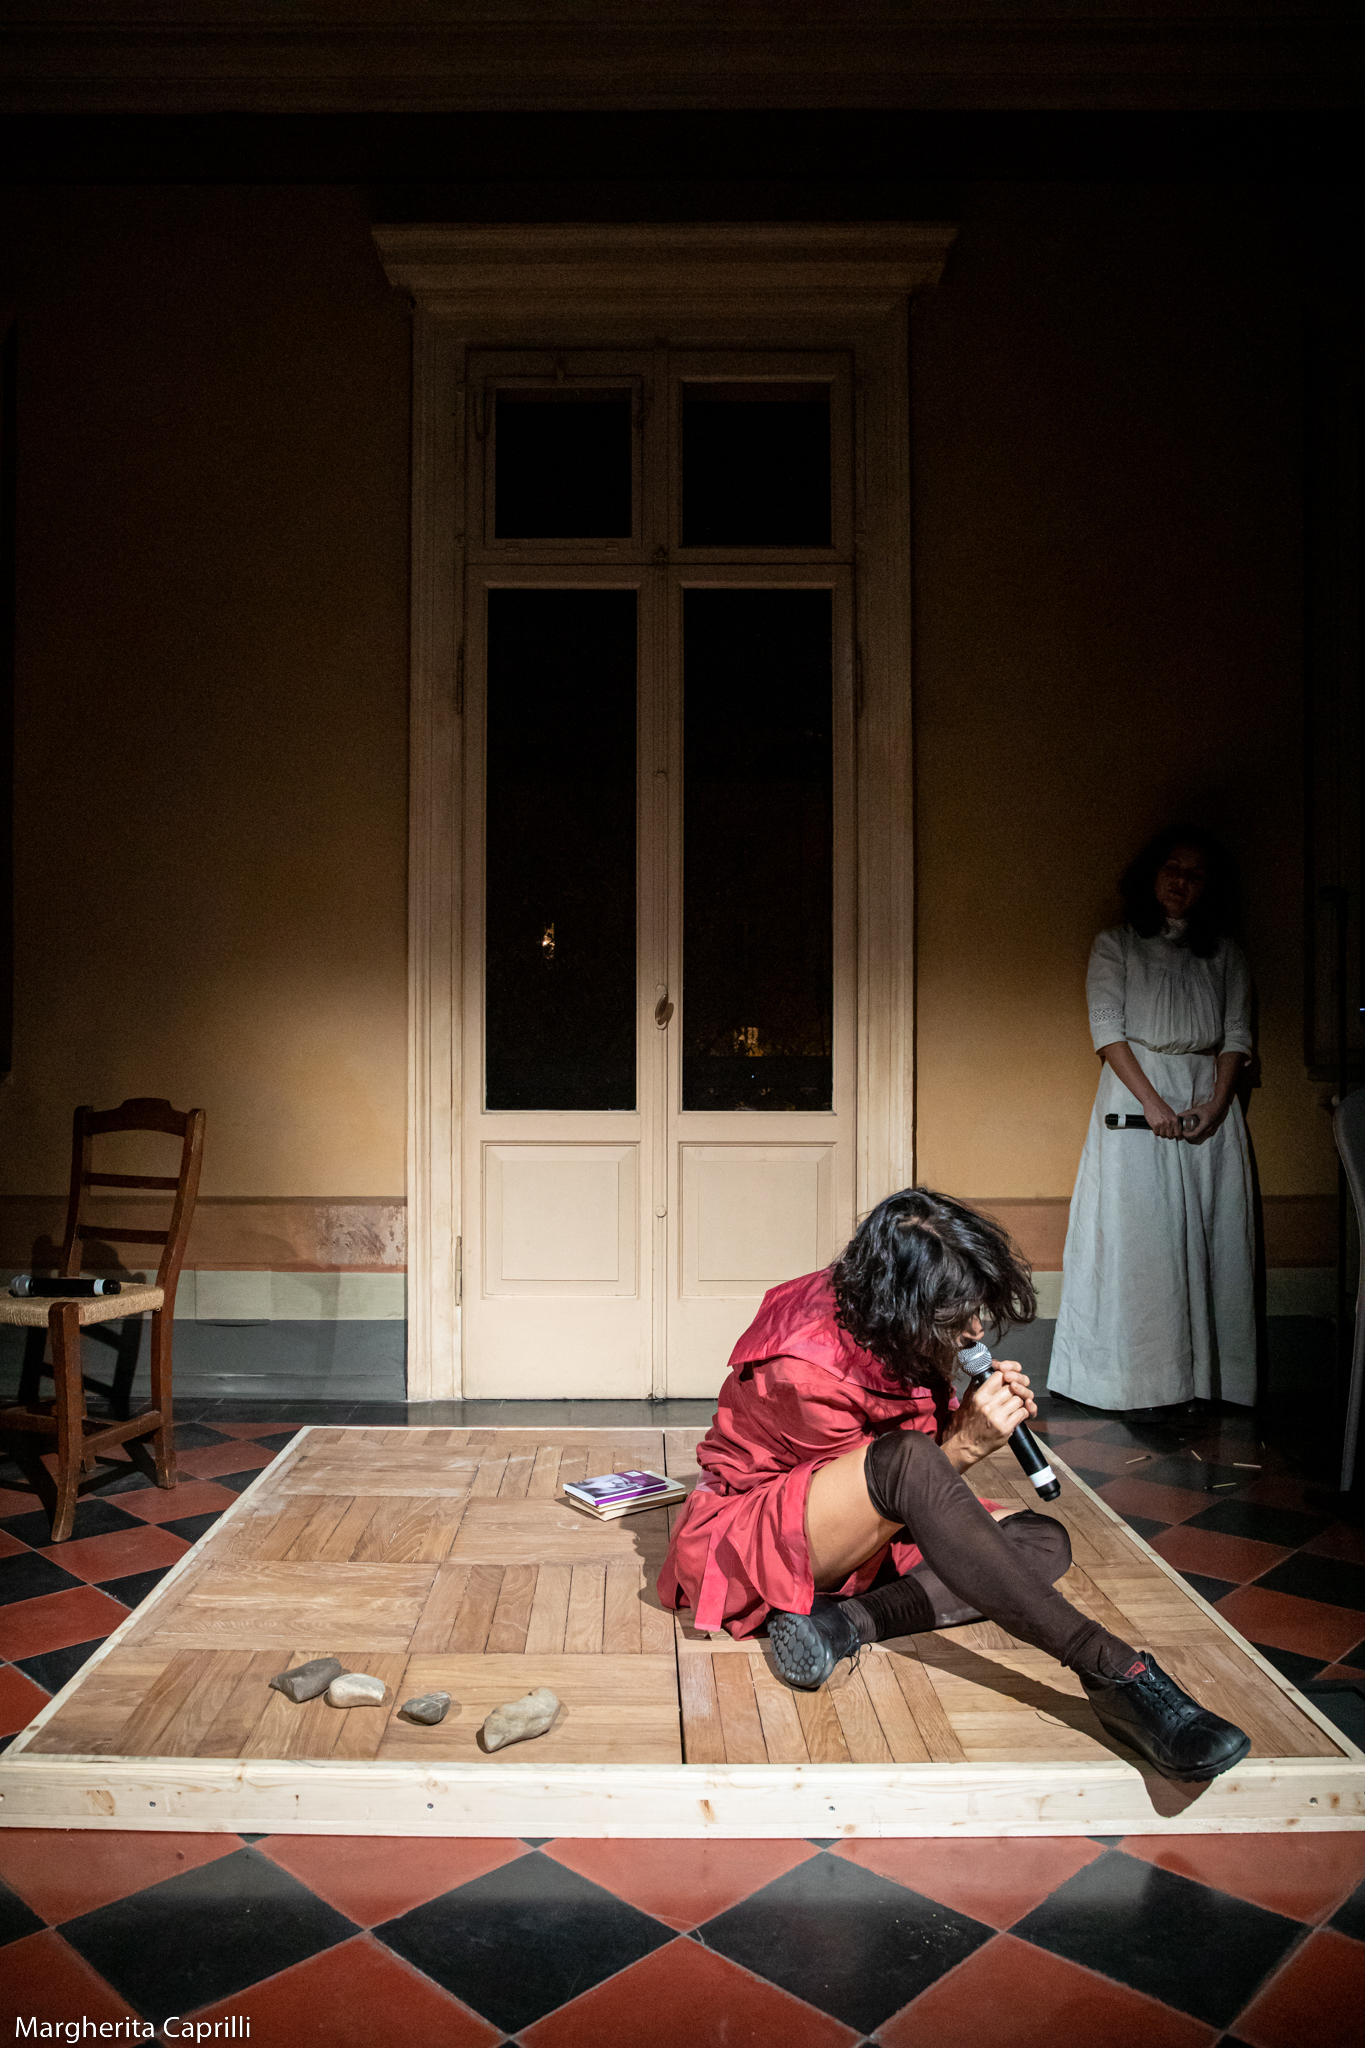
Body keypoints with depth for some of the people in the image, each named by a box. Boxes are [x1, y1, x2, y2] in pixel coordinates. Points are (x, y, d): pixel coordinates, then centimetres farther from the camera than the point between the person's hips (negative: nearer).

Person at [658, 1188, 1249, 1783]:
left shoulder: (912, 1342, -6)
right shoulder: (803, 1368, -27)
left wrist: (987, 1415, -16)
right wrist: (964, 1444, -31)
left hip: (867, 1529, 8)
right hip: (754, 1529, -8)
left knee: (1041, 1540, -11)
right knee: (906, 1460, -39)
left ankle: (845, 1621, -26)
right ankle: (1113, 1672, -41)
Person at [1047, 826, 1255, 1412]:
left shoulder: (1224, 955, 14)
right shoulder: (1115, 946, 5)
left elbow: (1237, 1035, 8)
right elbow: (1108, 1030, -4)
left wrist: (1217, 1101, -9)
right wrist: (1153, 1102, -14)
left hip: (1210, 1104, 3)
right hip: (1135, 1097, -3)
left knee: (1210, 1234, 0)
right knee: (1134, 1232, -6)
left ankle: (1208, 1374, 6)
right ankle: (1135, 1374, 0)